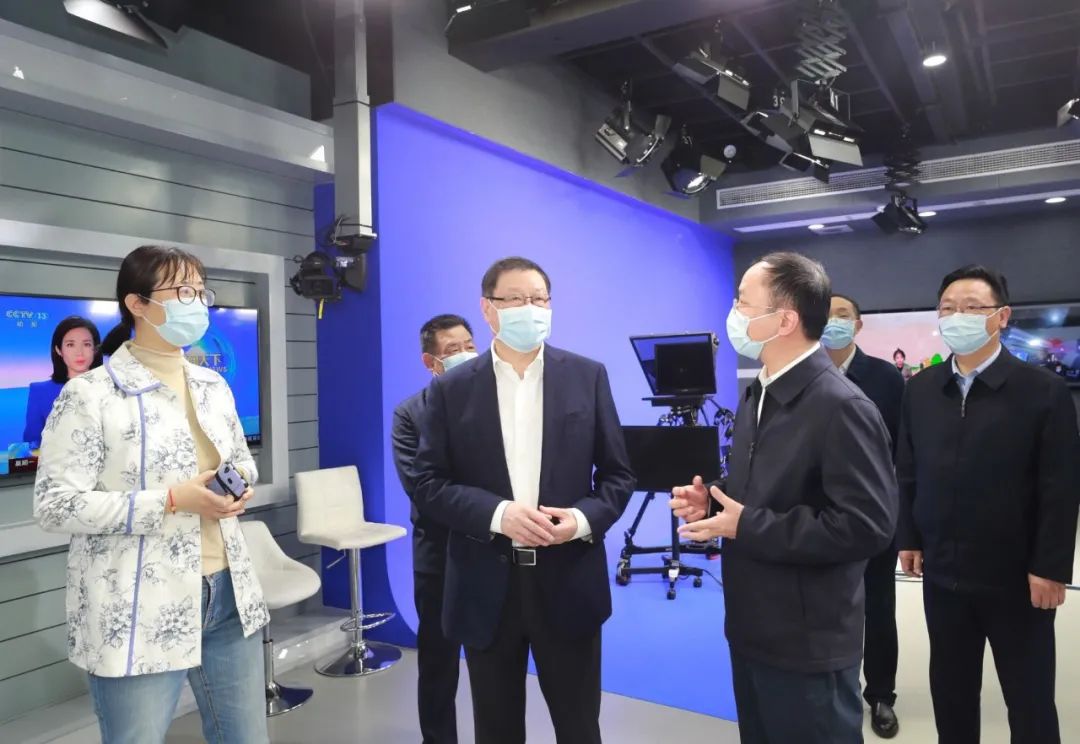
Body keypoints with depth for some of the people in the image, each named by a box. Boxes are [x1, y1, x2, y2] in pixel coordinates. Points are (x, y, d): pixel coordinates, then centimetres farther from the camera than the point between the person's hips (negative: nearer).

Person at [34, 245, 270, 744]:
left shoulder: (212, 385, 9)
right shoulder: (90, 395, -11)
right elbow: (54, 505, -13)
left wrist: (240, 484, -3)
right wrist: (170, 501, -20)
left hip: (227, 595, 6)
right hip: (139, 613, -6)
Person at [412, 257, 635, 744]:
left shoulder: (587, 376, 2)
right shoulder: (452, 389, 0)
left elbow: (618, 473, 4)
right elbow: (429, 485, -2)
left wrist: (585, 519, -15)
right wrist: (497, 513, -18)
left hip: (568, 583, 0)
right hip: (487, 588, 0)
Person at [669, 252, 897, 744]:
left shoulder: (842, 407, -21)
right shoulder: (757, 394, 8)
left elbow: (867, 526, -26)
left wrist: (746, 526, -23)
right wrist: (713, 503, -3)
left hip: (808, 645, -8)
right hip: (753, 631, 8)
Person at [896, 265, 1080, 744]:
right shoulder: (921, 390, 5)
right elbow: (907, 472, 8)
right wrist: (909, 538, 5)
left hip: (1017, 576, -3)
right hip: (942, 572, 4)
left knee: (1030, 699, 11)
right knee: (950, 691, 16)